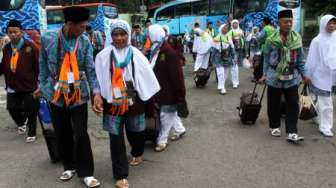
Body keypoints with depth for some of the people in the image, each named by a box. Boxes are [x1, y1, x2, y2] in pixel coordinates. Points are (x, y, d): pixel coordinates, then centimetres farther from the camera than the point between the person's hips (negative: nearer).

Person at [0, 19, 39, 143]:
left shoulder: (30, 47, -11)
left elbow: (38, 67, -12)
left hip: (29, 86, -5)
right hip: (12, 87, 5)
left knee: (31, 111, 5)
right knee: (12, 108, 13)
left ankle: (31, 133, 25)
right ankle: (21, 124, 45)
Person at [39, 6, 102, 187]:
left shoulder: (85, 42, -6)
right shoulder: (48, 38, -5)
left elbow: (90, 69, -10)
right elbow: (43, 66, 4)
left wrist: (96, 92, -21)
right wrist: (43, 88, 4)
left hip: (79, 95, -1)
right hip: (56, 94, 1)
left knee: (81, 134, 0)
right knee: (62, 134, 13)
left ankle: (86, 173, 13)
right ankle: (69, 166, 32)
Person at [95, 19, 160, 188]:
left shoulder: (136, 55, -4)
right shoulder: (103, 56, -5)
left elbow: (147, 77, -2)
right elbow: (97, 79, -2)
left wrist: (153, 99, -2)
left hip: (133, 101, 1)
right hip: (112, 103, -1)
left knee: (135, 132, 19)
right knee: (116, 139, -1)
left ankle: (137, 153, 52)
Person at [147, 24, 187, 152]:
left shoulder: (170, 53, -21)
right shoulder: (156, 51, 6)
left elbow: (177, 75, -22)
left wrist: (180, 95, -21)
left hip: (170, 92, -9)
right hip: (160, 90, 9)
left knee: (165, 115, 3)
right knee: (171, 113, 23)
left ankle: (162, 140, 15)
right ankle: (180, 129, 43)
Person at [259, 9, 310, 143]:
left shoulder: (297, 38, 1)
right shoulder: (271, 40, -6)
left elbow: (300, 59, 8)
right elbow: (267, 59, 3)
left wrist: (303, 74, 7)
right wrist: (265, 75, 3)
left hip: (292, 78, 2)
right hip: (275, 78, -2)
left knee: (293, 105, 0)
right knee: (273, 105, 8)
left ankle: (291, 133, 6)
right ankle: (275, 127, 28)